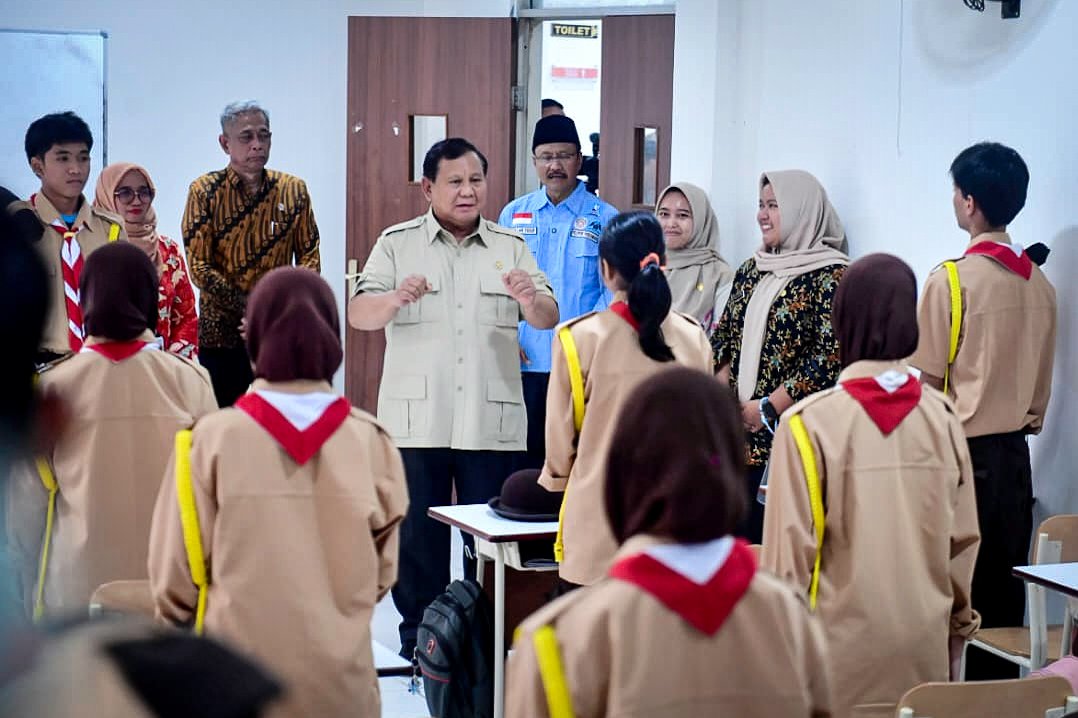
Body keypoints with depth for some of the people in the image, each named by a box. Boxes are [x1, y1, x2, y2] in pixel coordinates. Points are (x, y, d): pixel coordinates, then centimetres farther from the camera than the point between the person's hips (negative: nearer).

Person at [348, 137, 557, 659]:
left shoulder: (511, 248, 11)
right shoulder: (397, 244, 6)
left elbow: (548, 319, 3)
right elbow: (359, 316, -5)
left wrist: (530, 300, -21)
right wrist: (395, 299, -27)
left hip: (492, 421, 1)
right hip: (415, 420, -1)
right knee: (418, 535, 4)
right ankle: (417, 640, 14)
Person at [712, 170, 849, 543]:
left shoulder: (830, 275, -7)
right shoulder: (751, 271, 16)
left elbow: (829, 357, -15)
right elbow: (724, 340, 19)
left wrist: (766, 408, -14)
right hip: (740, 432, 7)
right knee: (741, 533, 6)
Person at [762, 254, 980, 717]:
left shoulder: (810, 422, -14)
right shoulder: (942, 417, -4)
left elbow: (791, 547, -11)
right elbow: (964, 538, 4)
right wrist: (959, 621, 19)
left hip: (844, 643, -3)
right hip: (925, 639, 3)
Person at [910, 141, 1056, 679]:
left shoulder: (953, 280, -12)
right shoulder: (1039, 285, 6)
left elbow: (928, 382, -9)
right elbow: (1041, 385, 14)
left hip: (963, 453, -6)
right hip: (1015, 453, 6)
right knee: (1003, 595, 9)